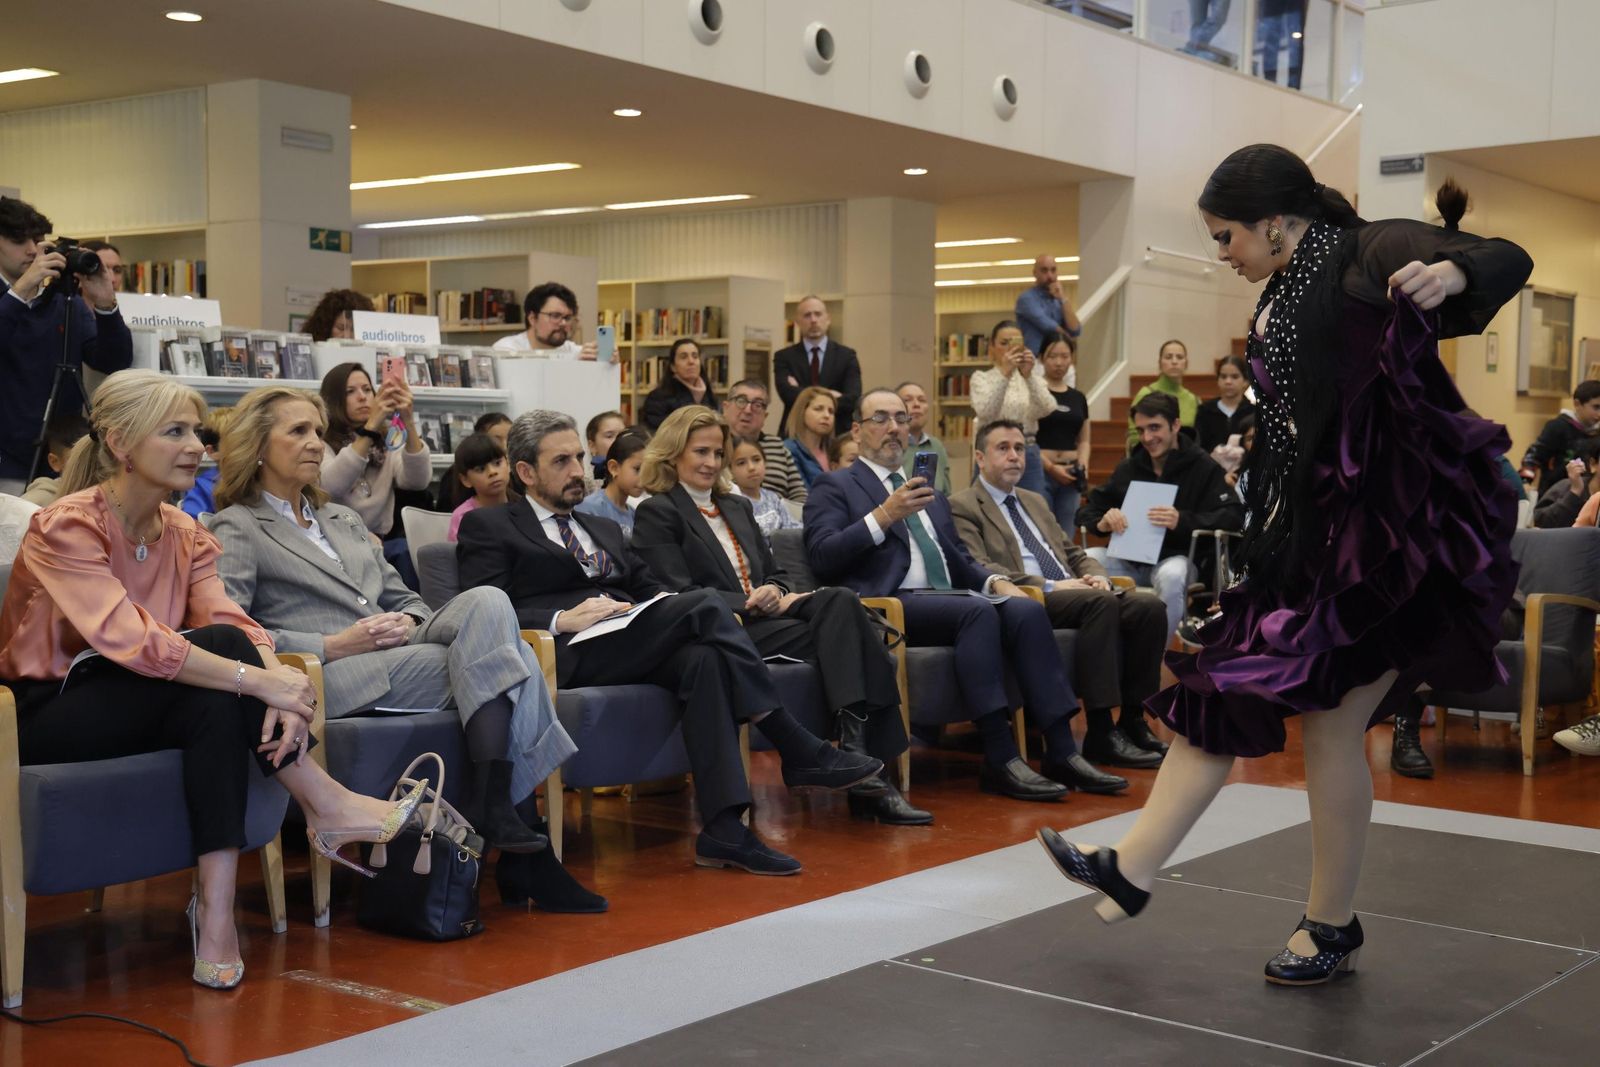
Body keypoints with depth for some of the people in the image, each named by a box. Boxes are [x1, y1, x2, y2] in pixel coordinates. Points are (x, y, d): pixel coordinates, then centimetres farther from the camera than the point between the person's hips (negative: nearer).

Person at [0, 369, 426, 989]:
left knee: (217, 702, -29)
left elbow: (237, 623, -9)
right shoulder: (67, 526, -17)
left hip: (135, 704, 6)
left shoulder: (185, 535, 5)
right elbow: (130, 638, -30)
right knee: (217, 649, -27)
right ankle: (328, 808, -20)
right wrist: (260, 681, -35)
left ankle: (216, 909, -29)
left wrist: (279, 684, -31)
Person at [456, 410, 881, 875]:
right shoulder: (487, 528, 12)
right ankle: (802, 753, -24)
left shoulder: (605, 530, 33)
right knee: (704, 604, -25)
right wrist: (562, 620, -17)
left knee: (705, 660, -31)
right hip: (568, 656, -6)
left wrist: (673, 616, -1)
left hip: (631, 648, 6)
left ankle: (723, 829, -37)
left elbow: (650, 591, 24)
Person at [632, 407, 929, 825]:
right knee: (840, 637, -28)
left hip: (763, 616, 6)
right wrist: (748, 602, -16)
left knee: (838, 600, -27)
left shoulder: (737, 506, 27)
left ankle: (858, 752, -36)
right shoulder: (657, 513, 4)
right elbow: (680, 594, -7)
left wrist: (775, 593, -1)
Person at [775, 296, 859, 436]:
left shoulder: (846, 355, 6)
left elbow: (853, 399, -7)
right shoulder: (784, 357, 6)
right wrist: (828, 395, -11)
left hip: (836, 435, 1)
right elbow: (788, 394, -11)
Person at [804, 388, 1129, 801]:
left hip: (948, 597, 6)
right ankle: (1000, 760, -35)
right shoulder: (835, 487, 9)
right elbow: (822, 557, -6)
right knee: (979, 611, -33)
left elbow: (961, 563, 28)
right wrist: (883, 516, -13)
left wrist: (994, 581, 6)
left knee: (1026, 609, -22)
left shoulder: (931, 496, 30)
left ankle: (1061, 752, -27)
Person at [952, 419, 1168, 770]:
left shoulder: (1035, 502, 29)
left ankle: (1132, 720, -12)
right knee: (1102, 604, -34)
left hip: (1074, 593, 8)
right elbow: (979, 570, -11)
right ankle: (1101, 733, -33)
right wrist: (1049, 586, -17)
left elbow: (1073, 553, 28)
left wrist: (1097, 575, 3)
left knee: (1149, 606, -18)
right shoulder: (963, 507, 2)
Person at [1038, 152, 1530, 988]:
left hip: (1386, 530, -8)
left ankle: (1332, 928, 13)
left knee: (1331, 721, -3)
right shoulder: (1281, 298, 14)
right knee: (1224, 687, 7)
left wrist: (1447, 274, -43)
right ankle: (1130, 870, 14)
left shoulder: (1369, 255, -9)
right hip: (1308, 534, 8)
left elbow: (1506, 261, -20)